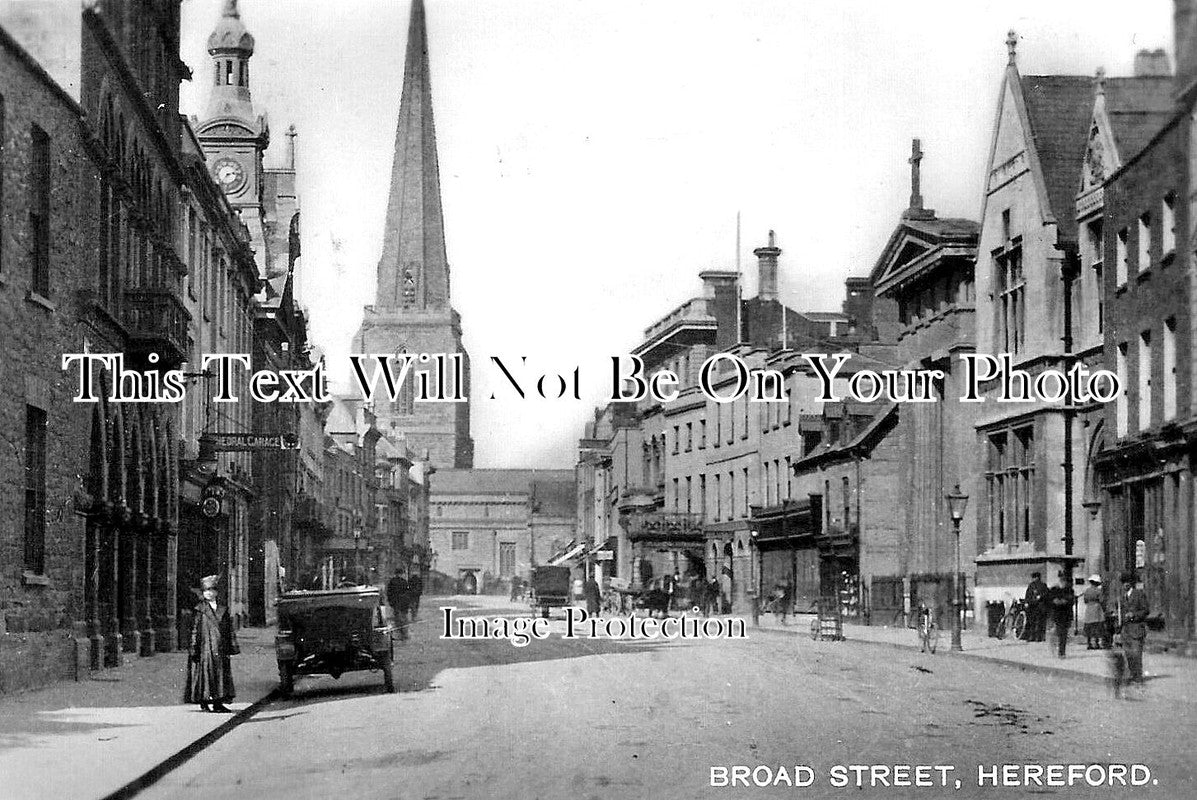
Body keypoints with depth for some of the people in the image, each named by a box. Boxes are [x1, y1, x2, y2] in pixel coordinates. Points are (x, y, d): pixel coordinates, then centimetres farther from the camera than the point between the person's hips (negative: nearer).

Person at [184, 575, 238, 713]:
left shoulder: (223, 609, 13)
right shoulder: (199, 610, 1)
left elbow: (230, 629, 15)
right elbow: (194, 630, -2)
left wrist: (233, 646, 11)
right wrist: (193, 648, -8)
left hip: (220, 649, 4)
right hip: (205, 649, -4)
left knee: (221, 675, 3)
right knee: (205, 674, -6)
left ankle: (218, 703, 7)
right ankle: (204, 702, -1)